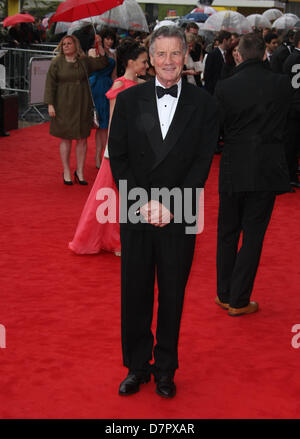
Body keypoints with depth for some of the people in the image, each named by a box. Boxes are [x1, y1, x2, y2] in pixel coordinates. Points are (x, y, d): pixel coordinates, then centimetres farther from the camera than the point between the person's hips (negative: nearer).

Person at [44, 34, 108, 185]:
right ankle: (66, 172, 13)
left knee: (82, 138, 4)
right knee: (65, 138, 3)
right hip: (64, 105, -2)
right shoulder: (56, 63, -1)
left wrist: (100, 47, -2)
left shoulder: (84, 61, 5)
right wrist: (50, 104, -10)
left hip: (82, 104, 2)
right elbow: (50, 84, -3)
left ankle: (80, 172, 15)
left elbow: (103, 63, 12)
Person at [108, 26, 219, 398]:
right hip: (135, 214, 1)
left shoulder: (203, 104, 0)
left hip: (179, 217, -1)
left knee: (172, 296, 9)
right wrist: (144, 202, -11)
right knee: (134, 294, 8)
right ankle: (136, 367, 24)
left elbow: (202, 161, -4)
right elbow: (117, 157, 0)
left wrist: (170, 206, -13)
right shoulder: (129, 100, 3)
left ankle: (165, 369, 24)